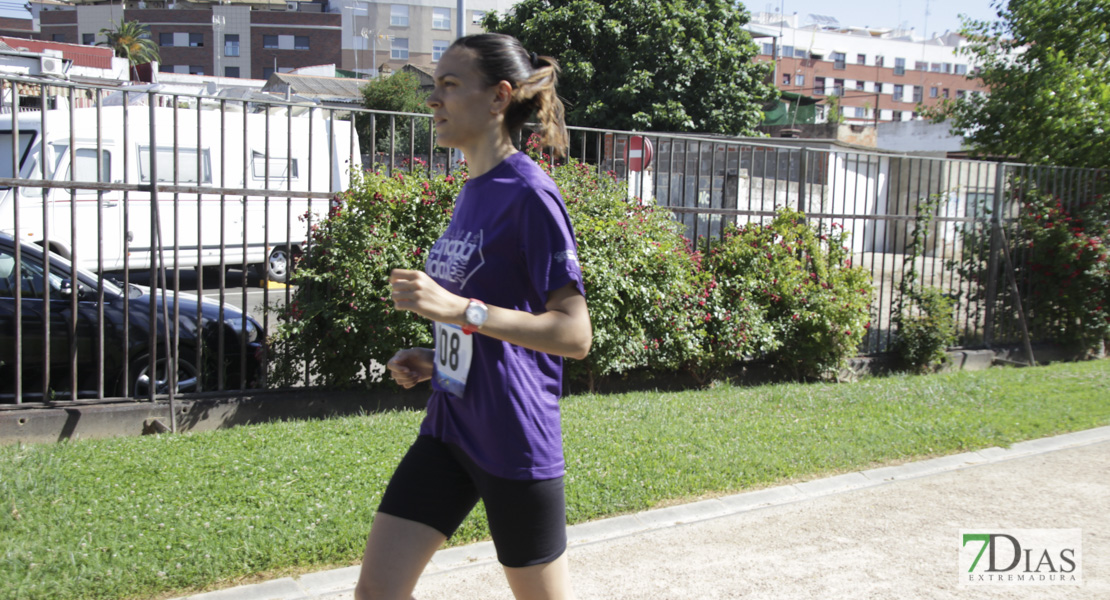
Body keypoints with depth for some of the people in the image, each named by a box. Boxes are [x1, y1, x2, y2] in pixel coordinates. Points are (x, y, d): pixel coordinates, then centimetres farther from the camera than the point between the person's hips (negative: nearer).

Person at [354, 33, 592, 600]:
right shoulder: (471, 192, 12)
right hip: (449, 427, 8)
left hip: (514, 441, -8)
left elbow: (574, 334, -21)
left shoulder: (529, 194, -16)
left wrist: (460, 309, -28)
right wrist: (434, 360, 6)